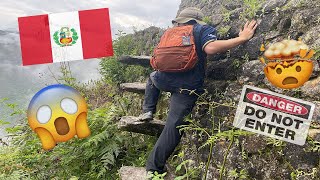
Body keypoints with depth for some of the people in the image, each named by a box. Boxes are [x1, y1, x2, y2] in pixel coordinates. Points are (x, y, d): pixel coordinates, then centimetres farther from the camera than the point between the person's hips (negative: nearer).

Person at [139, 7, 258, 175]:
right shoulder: (204, 29, 6)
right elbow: (210, 48, -17)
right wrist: (242, 38, -9)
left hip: (164, 80, 5)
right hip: (186, 88, -5)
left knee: (153, 77, 41)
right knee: (173, 128, 3)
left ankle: (148, 111, 31)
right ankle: (153, 167, 9)